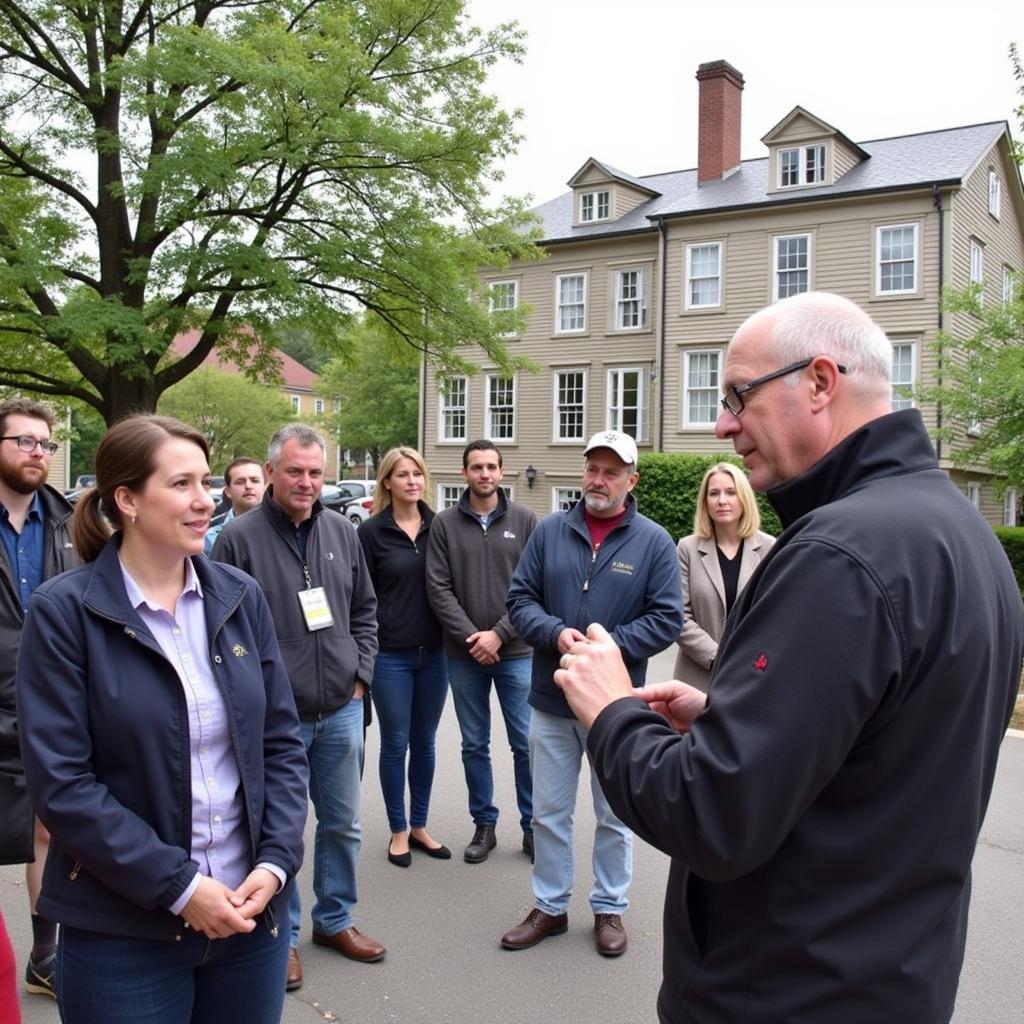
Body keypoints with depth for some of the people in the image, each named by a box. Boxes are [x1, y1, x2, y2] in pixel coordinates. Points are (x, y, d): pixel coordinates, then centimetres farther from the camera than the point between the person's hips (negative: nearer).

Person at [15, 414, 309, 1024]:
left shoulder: (240, 596, 2)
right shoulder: (65, 610, -10)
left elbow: (283, 742, 4)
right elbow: (61, 781, -13)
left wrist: (275, 863, -7)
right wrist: (177, 885, -15)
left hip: (250, 909, 4)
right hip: (124, 934, -3)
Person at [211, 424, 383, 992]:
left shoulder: (342, 531, 5)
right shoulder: (240, 538, -10)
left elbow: (365, 611, 13)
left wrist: (360, 676, 5)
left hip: (341, 711, 5)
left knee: (342, 823, 16)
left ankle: (335, 920, 36)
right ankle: (281, 935, 27)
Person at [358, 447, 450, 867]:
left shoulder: (438, 526, 4)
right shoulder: (371, 532, -5)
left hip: (433, 652, 3)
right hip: (390, 655, -3)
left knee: (424, 743, 13)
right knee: (396, 744, 7)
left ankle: (419, 826, 28)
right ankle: (398, 831, 23)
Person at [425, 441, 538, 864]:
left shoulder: (525, 520, 0)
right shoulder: (444, 523, 2)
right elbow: (438, 588, -3)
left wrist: (499, 634, -12)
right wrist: (470, 636, -12)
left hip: (515, 653, -1)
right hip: (464, 655, 1)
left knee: (526, 744, 4)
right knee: (474, 745, 11)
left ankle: (533, 827, 20)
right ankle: (484, 825, 26)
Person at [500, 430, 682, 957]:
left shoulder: (653, 541, -4)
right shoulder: (550, 530, 1)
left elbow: (666, 618, -7)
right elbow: (519, 598, 2)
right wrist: (555, 633, -17)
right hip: (550, 700, 2)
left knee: (614, 816, 14)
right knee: (548, 812, 14)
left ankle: (609, 908, 32)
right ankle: (549, 906, 30)